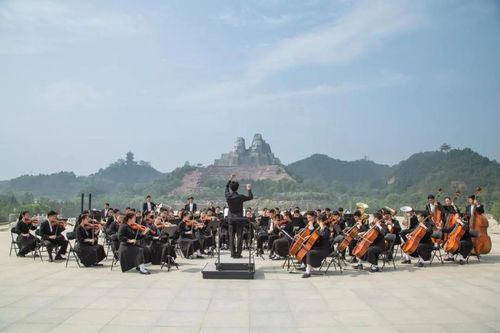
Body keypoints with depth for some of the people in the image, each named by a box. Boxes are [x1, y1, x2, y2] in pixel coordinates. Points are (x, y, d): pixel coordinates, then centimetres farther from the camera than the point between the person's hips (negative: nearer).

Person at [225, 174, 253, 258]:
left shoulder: (228, 196, -6)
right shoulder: (240, 197, -15)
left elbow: (226, 187, 16)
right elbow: (250, 197, 1)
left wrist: (230, 179, 21)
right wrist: (249, 189, 14)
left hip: (231, 219, 3)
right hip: (239, 218, -3)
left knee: (231, 236, 8)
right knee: (239, 236, 2)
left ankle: (233, 253, 8)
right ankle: (238, 254, 0)